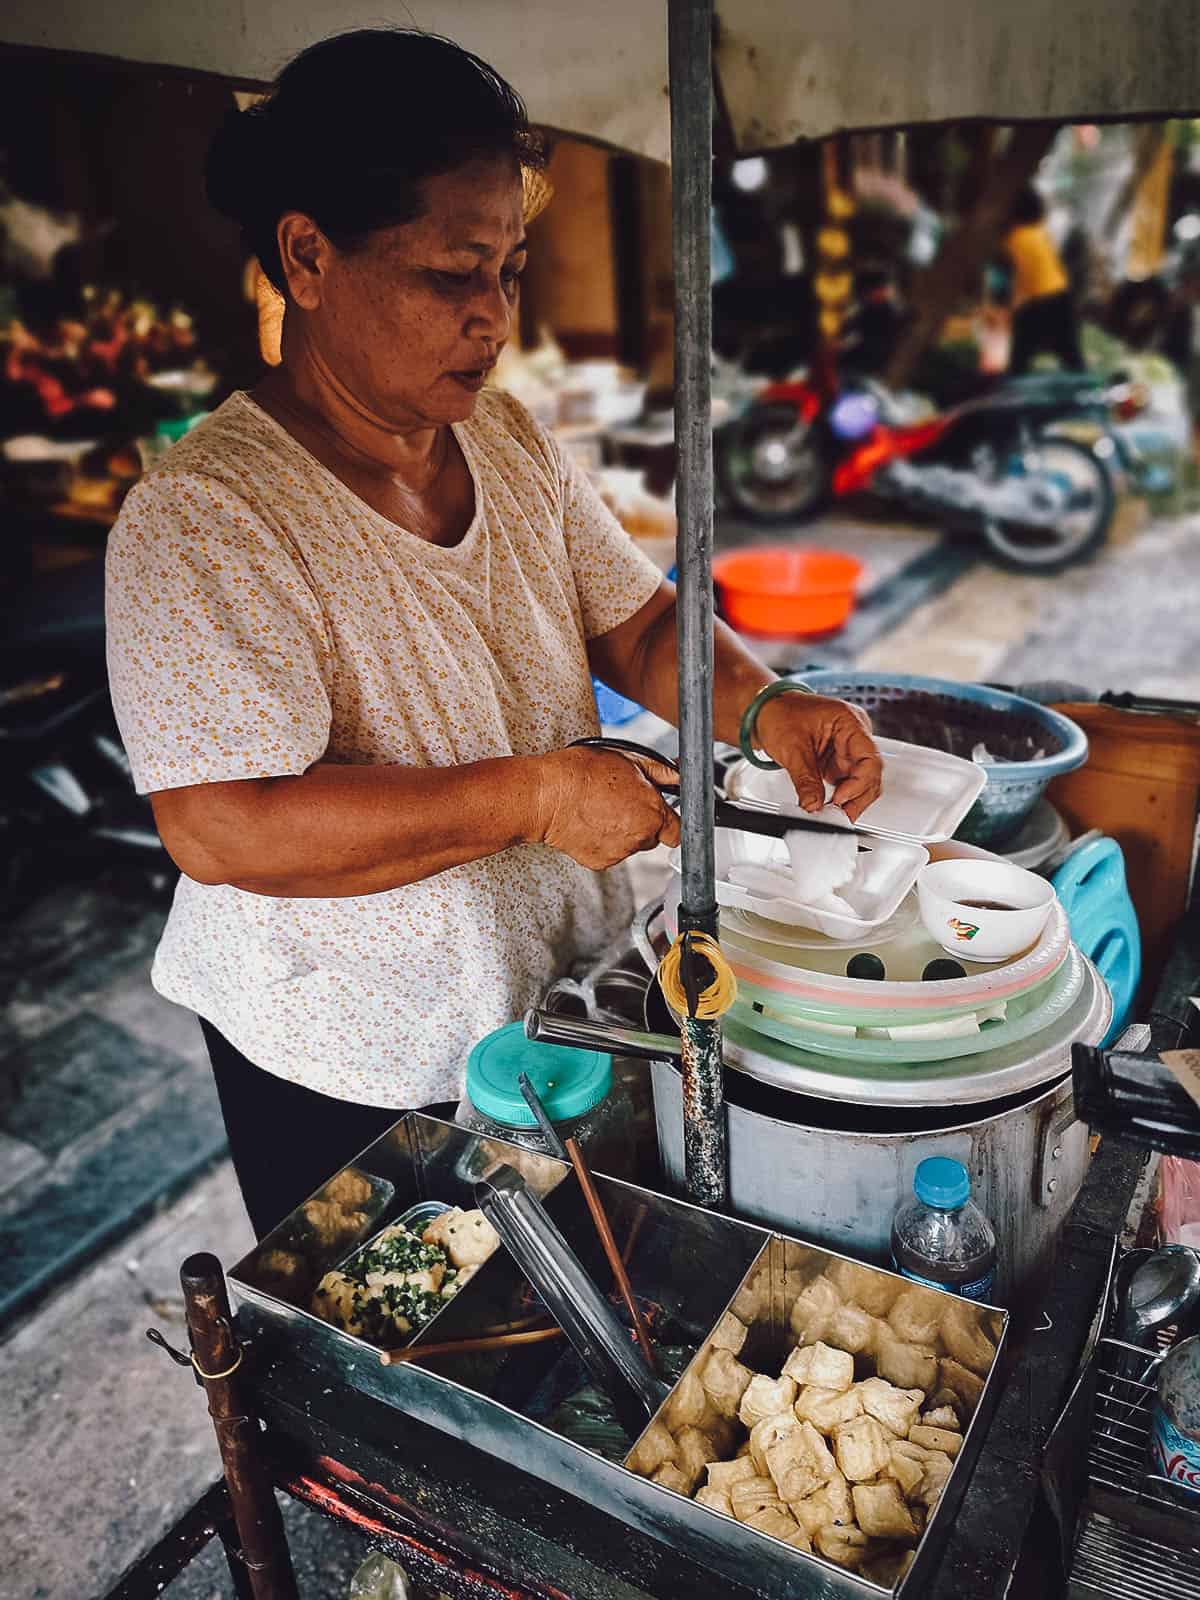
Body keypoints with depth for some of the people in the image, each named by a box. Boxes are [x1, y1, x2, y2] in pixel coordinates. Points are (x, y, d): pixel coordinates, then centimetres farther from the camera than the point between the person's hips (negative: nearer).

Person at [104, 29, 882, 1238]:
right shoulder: (204, 514, -22)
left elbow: (638, 626, 4)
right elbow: (220, 827, -29)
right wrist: (533, 796, -29)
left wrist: (759, 707, -15)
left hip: (566, 998, 6)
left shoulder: (510, 441, 0)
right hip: (353, 1081, -6)